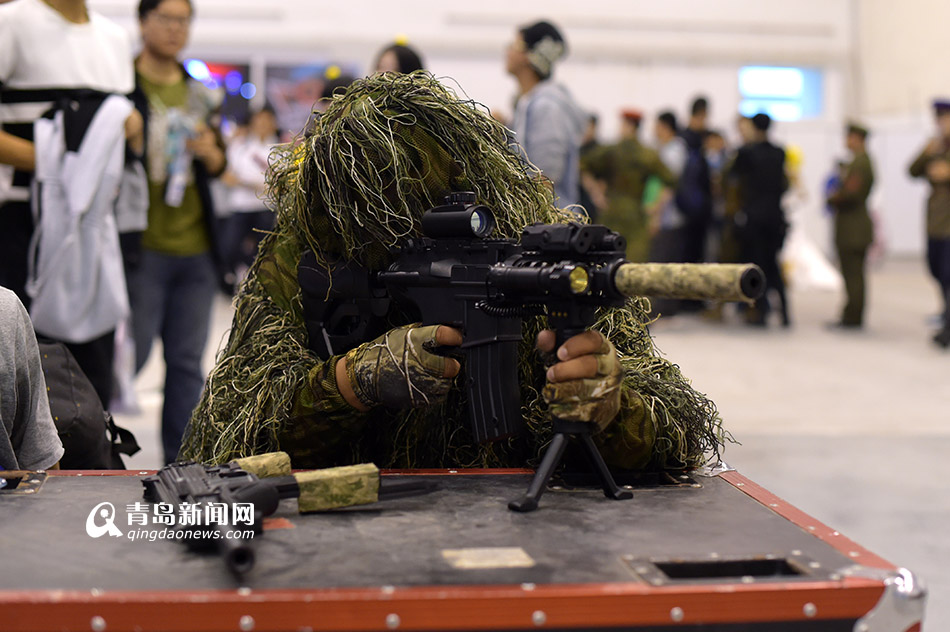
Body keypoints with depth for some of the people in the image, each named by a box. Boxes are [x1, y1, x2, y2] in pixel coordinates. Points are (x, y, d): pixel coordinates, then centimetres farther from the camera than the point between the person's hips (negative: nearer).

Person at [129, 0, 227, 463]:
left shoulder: (199, 94, 15)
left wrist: (211, 154, 0)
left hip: (196, 249, 5)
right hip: (143, 248, -5)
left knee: (187, 363, 9)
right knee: (127, 358, -4)